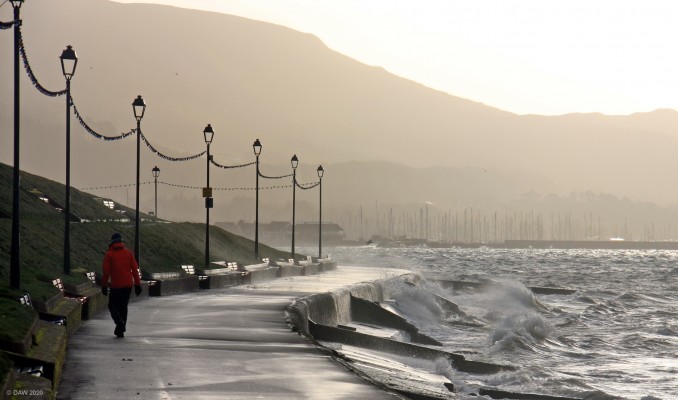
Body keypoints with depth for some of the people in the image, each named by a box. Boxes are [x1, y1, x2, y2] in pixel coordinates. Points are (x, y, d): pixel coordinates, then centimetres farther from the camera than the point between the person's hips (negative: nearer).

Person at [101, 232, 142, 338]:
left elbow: (106, 271, -8)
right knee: (123, 306, 14)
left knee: (113, 305, 10)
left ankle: (119, 322, -15)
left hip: (115, 285, -3)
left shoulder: (109, 255, -5)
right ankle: (121, 330, 12)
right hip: (128, 285, 3)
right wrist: (137, 284, 5)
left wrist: (104, 285, -1)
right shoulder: (129, 253, 4)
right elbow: (135, 269, 2)